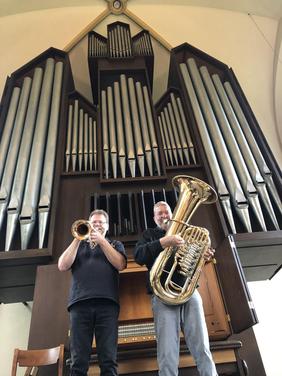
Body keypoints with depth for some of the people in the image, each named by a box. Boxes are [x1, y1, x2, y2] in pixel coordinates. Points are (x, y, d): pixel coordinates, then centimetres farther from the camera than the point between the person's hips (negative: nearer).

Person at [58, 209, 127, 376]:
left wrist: (101, 240, -1)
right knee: (79, 362, -4)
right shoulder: (79, 245, 24)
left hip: (107, 303, -1)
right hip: (80, 303, 1)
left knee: (109, 360, -6)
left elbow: (120, 264, 1)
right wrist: (78, 239, 2)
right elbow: (62, 266, 8)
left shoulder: (115, 244, 21)